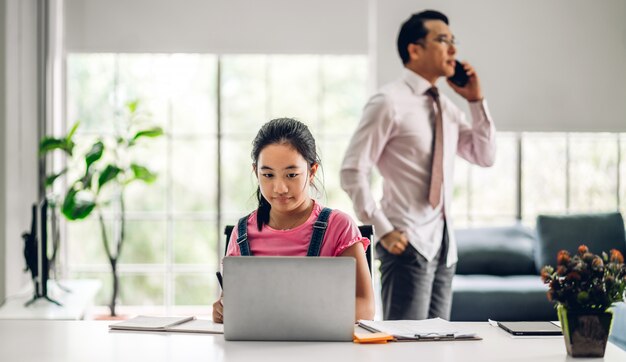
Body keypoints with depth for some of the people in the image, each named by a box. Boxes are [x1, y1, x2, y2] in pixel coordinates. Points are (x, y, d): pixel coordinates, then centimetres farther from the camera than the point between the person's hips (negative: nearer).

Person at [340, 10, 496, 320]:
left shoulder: (445, 106, 13)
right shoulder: (390, 102, -10)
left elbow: (485, 156, 17)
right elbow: (352, 172, -12)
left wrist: (476, 100, 6)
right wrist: (383, 231, -16)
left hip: (443, 242, 8)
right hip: (408, 243, -8)